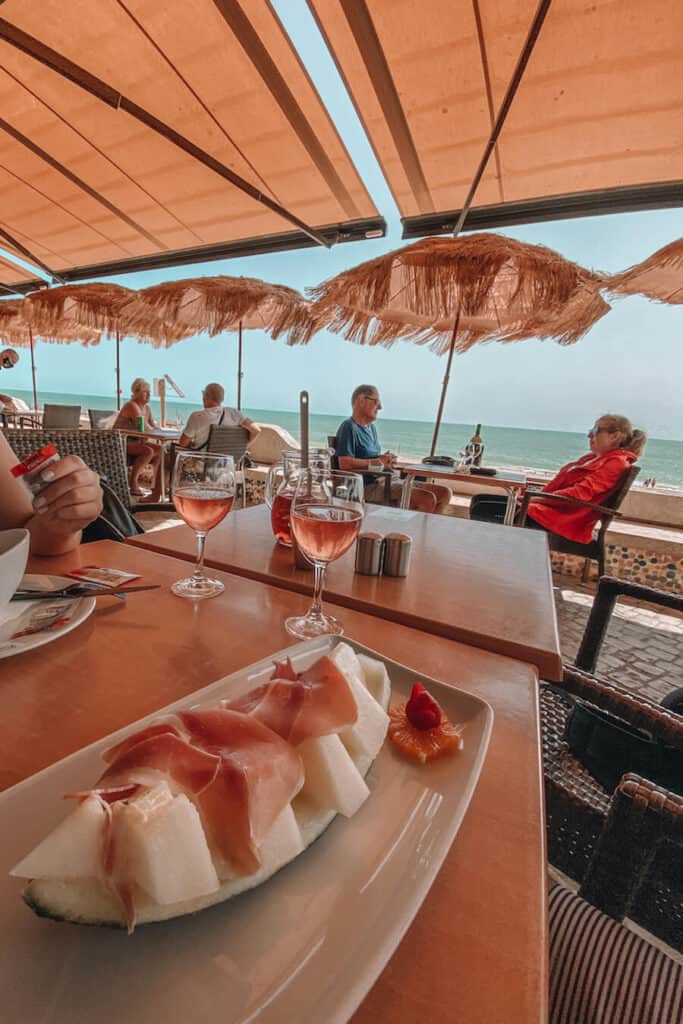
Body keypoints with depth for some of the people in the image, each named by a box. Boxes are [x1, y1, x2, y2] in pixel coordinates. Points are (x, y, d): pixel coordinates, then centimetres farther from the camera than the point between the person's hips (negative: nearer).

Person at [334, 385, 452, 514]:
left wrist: (387, 460, 3)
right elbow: (344, 463, -20)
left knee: (444, 493, 1)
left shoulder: (372, 428, 24)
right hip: (369, 487, -9)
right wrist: (378, 462, -9)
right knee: (428, 499, -25)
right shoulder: (348, 427, -6)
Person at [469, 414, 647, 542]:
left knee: (482, 509, -19)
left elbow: (581, 492, -20)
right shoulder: (594, 458, 20)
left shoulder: (616, 463, -8)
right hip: (548, 505, 10)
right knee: (480, 500, 3)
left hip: (559, 518, -10)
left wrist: (535, 499, -22)